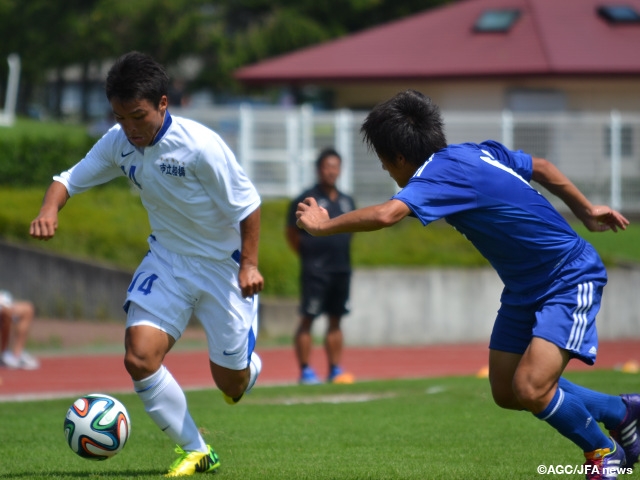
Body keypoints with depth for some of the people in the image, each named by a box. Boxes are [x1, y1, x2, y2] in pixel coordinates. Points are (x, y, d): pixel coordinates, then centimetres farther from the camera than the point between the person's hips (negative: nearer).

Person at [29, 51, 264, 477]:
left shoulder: (200, 146, -26)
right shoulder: (118, 143, -9)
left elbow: (247, 203, -18)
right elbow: (71, 179, -1)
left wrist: (249, 264, -21)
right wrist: (49, 209, -22)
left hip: (223, 265, -5)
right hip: (167, 259, 5)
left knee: (230, 381, 4)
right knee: (140, 359, -15)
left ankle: (249, 365, 46)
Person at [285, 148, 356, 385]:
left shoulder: (347, 201, 13)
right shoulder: (307, 199, -5)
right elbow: (292, 233, -2)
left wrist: (341, 256, 12)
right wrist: (309, 255, -2)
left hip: (342, 268, 6)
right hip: (315, 271, -6)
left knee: (335, 320, 9)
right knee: (308, 319, -6)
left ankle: (335, 370, 13)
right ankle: (305, 370, -5)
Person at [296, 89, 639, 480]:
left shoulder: (443, 173, -26)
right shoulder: (476, 153, 3)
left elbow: (385, 214, -41)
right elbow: (541, 167, 17)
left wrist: (325, 225, -26)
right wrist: (585, 211, 29)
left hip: (571, 280, -10)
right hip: (525, 288, 10)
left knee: (529, 391, -21)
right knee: (507, 393, 8)